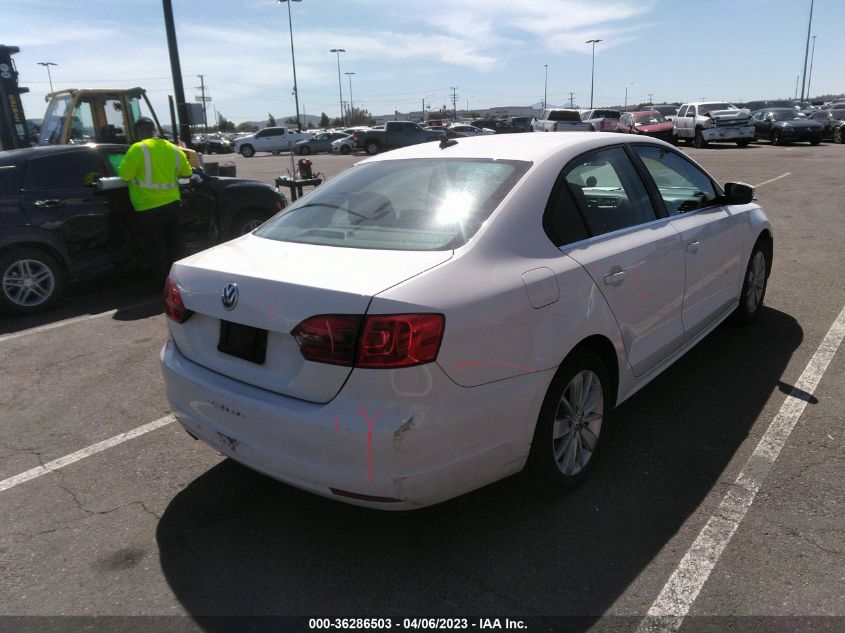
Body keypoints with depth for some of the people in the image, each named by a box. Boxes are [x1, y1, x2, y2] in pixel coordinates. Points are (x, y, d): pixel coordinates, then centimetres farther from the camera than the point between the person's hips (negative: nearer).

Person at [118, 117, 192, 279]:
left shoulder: (138, 149, -13)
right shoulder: (174, 149, 5)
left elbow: (124, 174, -13)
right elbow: (187, 172, 15)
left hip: (149, 207, -6)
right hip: (171, 203, 6)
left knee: (154, 247, 6)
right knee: (173, 242, 18)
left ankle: (161, 279, 13)